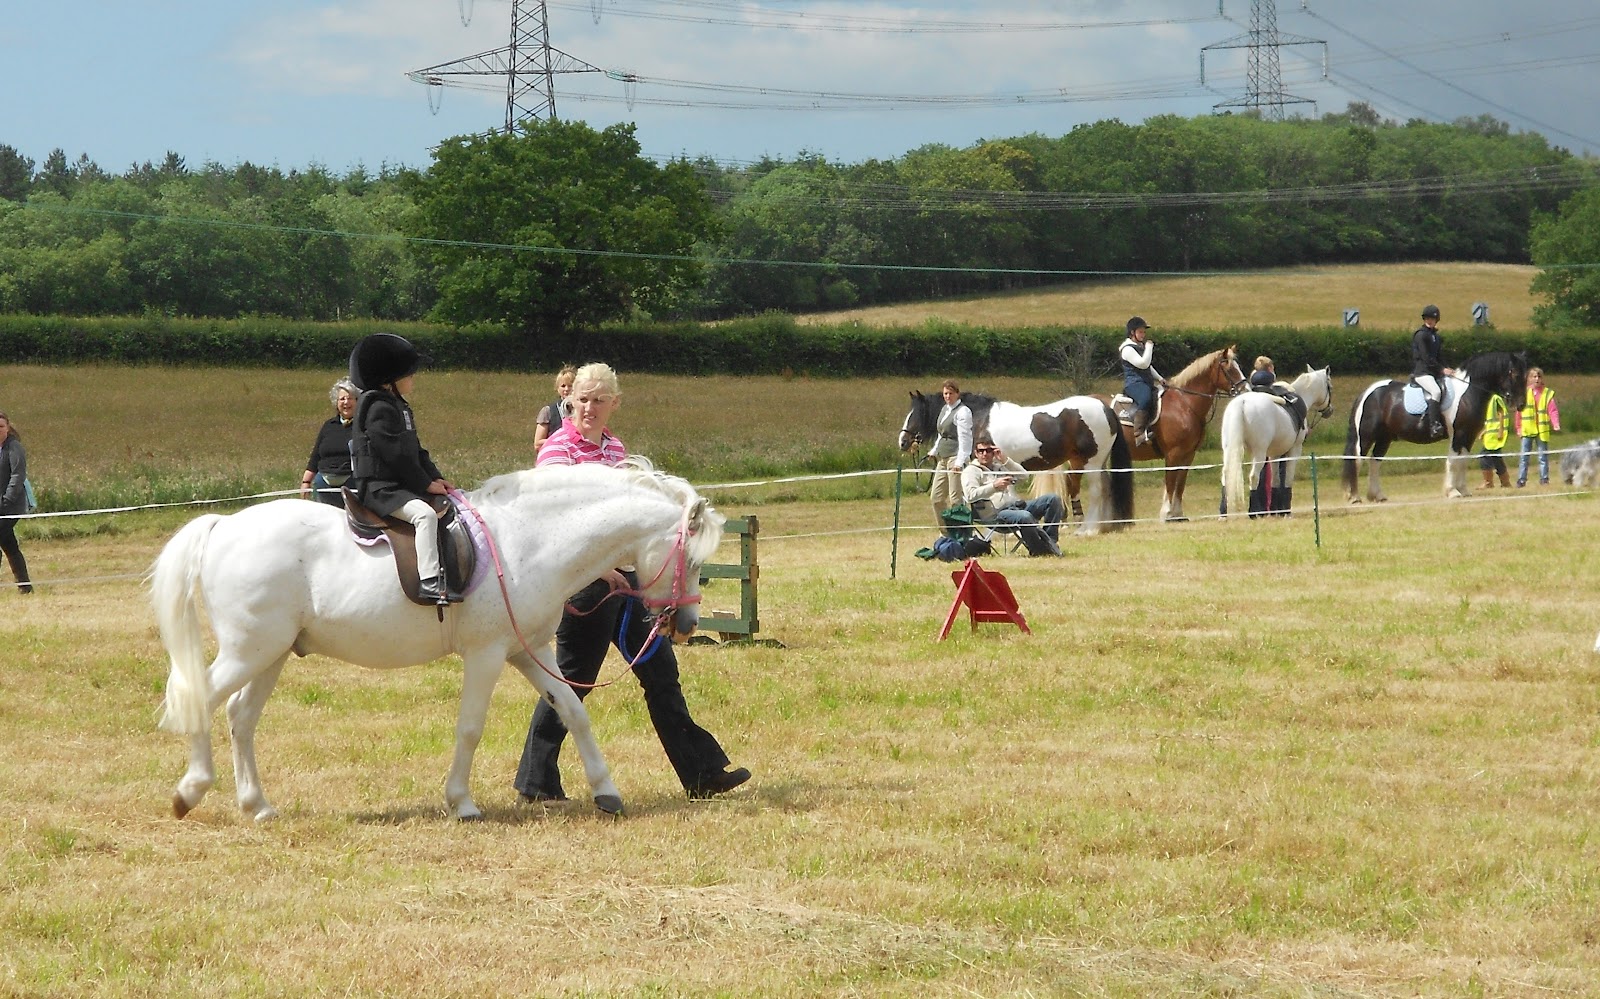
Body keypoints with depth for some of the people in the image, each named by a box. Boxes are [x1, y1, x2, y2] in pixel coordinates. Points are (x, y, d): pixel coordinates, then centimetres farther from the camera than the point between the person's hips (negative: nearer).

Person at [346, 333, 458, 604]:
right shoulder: (379, 408, -15)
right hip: (378, 487, -11)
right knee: (424, 513, -31)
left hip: (399, 485, 11)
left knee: (448, 507, 14)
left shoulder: (399, 407, 18)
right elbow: (396, 454, -19)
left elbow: (415, 450, 21)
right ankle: (429, 581, -38)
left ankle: (450, 569, 20)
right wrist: (425, 484, -14)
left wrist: (435, 478, 8)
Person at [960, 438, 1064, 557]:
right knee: (1025, 517, -39)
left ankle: (1050, 541, -14)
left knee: (1054, 498, -7)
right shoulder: (970, 471, 6)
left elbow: (1023, 475, 14)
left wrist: (1005, 460, 4)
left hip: (1016, 505, 7)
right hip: (996, 514, -7)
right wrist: (994, 486, -21)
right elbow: (970, 495, -12)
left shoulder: (1000, 466, 27)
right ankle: (1041, 550, -23)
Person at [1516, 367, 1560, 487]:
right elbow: (1519, 412, 8)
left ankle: (1544, 478, 11)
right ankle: (1521, 480, 3)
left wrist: (1556, 423, -22)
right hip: (1527, 430, 1)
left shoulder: (1548, 393, 2)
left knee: (1543, 457, 4)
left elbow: (1553, 410, -6)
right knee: (1524, 456, 0)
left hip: (1542, 431, -1)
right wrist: (1518, 428, 6)